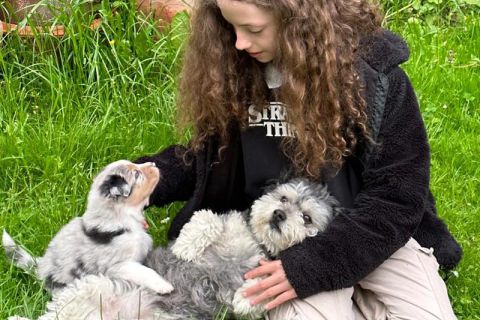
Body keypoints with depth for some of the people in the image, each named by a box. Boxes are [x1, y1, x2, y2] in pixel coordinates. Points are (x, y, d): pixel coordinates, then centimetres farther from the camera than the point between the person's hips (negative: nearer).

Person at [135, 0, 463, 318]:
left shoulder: (373, 74, -17)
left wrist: (312, 264, -25)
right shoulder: (233, 71, -6)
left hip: (369, 227, -1)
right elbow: (211, 158, 8)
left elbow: (396, 194, -16)